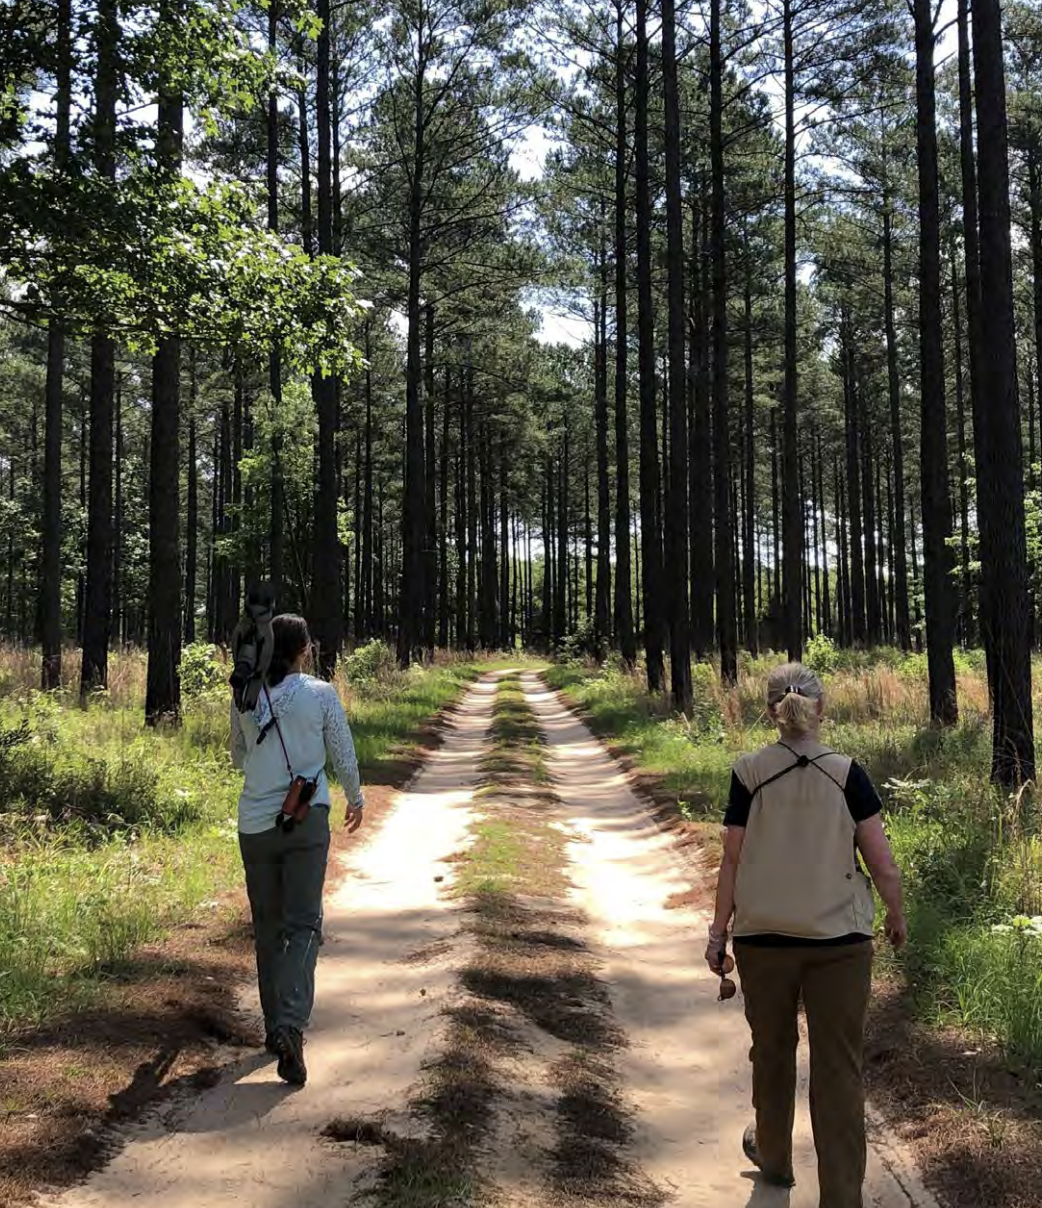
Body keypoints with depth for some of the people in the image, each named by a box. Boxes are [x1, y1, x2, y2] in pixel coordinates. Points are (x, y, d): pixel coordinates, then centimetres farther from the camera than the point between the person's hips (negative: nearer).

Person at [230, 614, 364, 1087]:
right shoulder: (321, 694, -5)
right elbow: (344, 756, 3)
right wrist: (356, 799, 20)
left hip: (255, 825, 3)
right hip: (307, 821, -2)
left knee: (267, 928, 14)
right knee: (303, 924, -1)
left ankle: (274, 1027, 22)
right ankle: (291, 1025, -19)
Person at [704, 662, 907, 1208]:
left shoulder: (749, 773, -7)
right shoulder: (846, 773, -7)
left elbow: (732, 861, -5)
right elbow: (882, 863, -5)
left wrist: (719, 931, 5)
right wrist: (897, 917, 12)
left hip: (762, 938, 1)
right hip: (840, 941, -1)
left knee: (773, 1050, 21)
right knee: (839, 1066, 6)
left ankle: (773, 1156, 42)